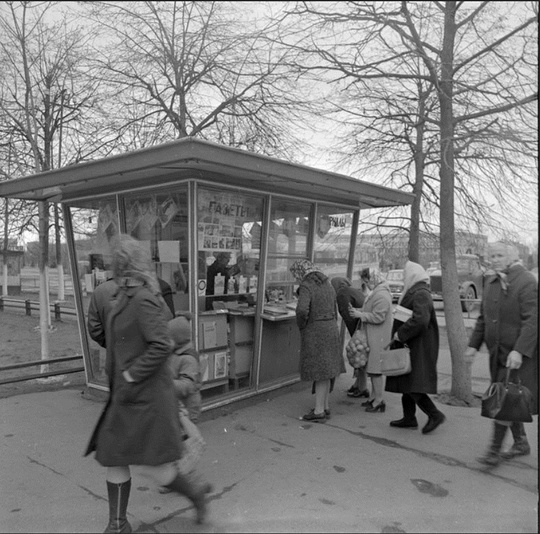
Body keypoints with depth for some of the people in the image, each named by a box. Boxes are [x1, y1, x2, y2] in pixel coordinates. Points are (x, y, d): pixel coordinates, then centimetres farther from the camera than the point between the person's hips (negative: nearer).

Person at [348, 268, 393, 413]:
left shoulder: (381, 295, -20)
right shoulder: (376, 292, 14)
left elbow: (378, 317, -24)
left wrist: (360, 315, -16)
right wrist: (357, 310, 3)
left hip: (378, 338, -10)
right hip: (373, 336, 10)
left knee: (375, 369, -3)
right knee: (372, 368, 17)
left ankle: (378, 401, 6)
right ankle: (374, 396, 27)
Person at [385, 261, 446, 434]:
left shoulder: (420, 294, -18)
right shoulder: (414, 292, 14)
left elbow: (420, 320, -31)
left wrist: (400, 334, -23)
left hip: (418, 349, -10)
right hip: (411, 347, 10)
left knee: (413, 387, -8)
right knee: (406, 383, 14)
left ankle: (435, 414, 2)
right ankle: (409, 418, 23)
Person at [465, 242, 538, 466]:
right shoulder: (490, 283, 11)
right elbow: (483, 318, 17)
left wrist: (519, 351, -27)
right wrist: (473, 345, 11)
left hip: (518, 354, -7)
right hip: (497, 353, 7)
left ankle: (494, 450, 1)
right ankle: (521, 443, 32)